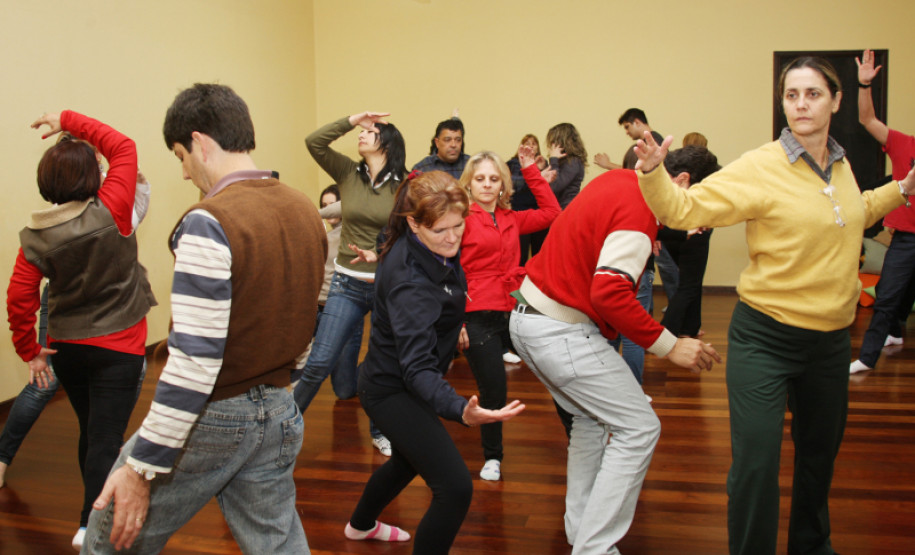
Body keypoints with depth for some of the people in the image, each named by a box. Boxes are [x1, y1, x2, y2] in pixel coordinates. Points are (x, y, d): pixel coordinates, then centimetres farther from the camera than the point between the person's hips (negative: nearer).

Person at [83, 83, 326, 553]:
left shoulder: (208, 224, -19)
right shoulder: (306, 213, 5)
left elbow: (195, 360, -24)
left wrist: (141, 467, -18)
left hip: (210, 421, -7)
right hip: (279, 415, 7)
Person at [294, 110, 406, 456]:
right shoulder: (348, 174, 3)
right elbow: (314, 142, -6)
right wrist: (352, 119, -7)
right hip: (347, 284, 1)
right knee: (319, 364, -1)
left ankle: (380, 431, 32)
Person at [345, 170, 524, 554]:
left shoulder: (436, 249, -9)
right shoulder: (410, 280, -35)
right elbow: (417, 368, -41)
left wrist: (450, 320, 24)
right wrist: (460, 410, -57)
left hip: (404, 381, 10)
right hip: (392, 390, -10)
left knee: (409, 460, 31)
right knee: (455, 487, -18)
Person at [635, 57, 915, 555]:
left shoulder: (840, 165, 5)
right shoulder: (760, 168, -15)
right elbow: (684, 209, -21)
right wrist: (653, 173, -37)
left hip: (832, 338, 7)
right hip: (766, 338, -6)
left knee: (820, 452, 23)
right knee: (756, 463, -11)